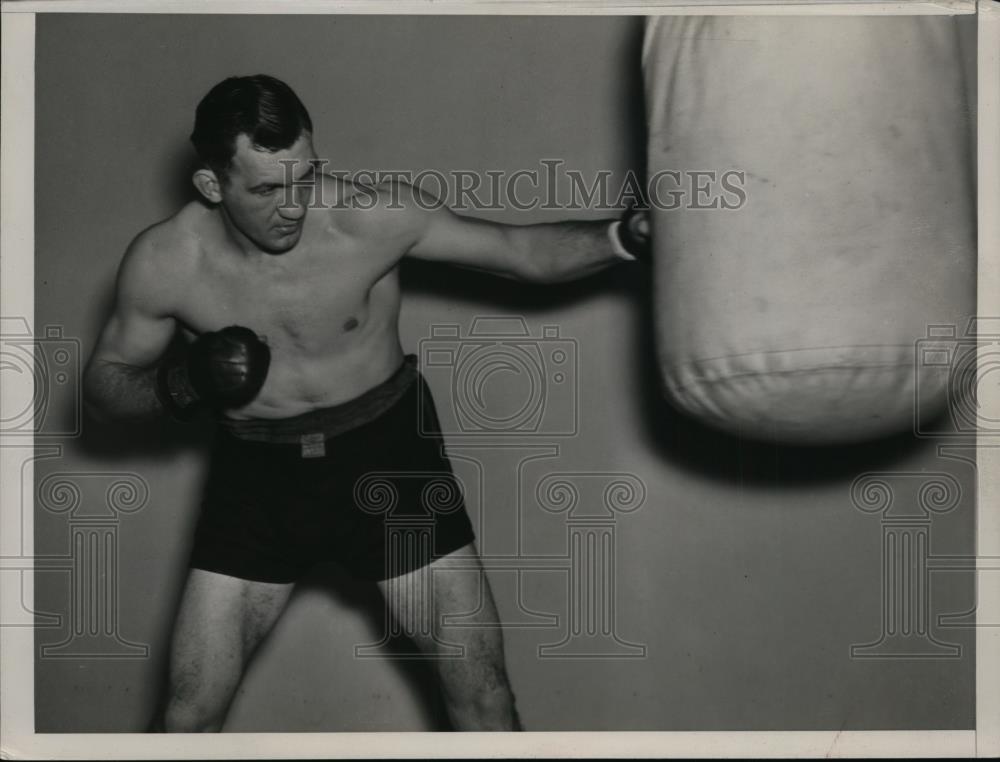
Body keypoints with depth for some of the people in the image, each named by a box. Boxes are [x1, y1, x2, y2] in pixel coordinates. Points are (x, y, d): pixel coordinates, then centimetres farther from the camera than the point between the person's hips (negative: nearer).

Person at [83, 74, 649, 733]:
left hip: (387, 451, -1)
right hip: (258, 474, 1)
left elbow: (524, 250, -14)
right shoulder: (164, 261, -15)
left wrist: (629, 235, -31)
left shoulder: (371, 216, -20)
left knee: (481, 687, -2)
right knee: (190, 711, 2)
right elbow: (104, 386, -1)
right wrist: (177, 386, -22)